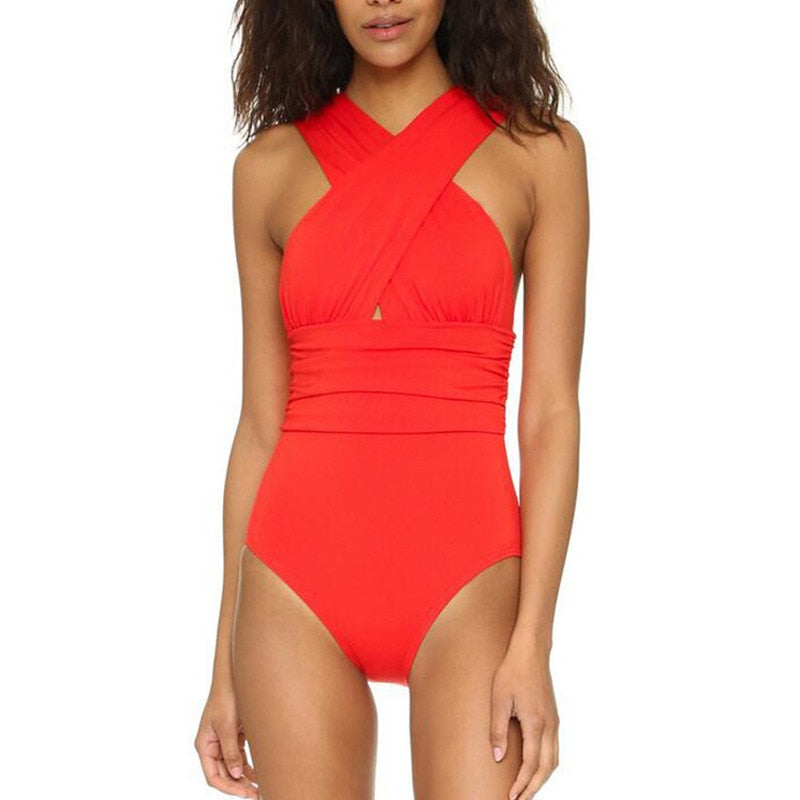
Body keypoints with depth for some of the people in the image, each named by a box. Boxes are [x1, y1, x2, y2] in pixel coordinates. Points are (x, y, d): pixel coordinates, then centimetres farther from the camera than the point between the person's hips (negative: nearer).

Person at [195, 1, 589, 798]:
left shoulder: (537, 151, 2)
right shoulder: (270, 168, 7)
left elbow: (551, 412, -2)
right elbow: (259, 421, 8)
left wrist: (532, 641, -10)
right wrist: (227, 664, 7)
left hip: (467, 584, -1)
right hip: (297, 586, 2)